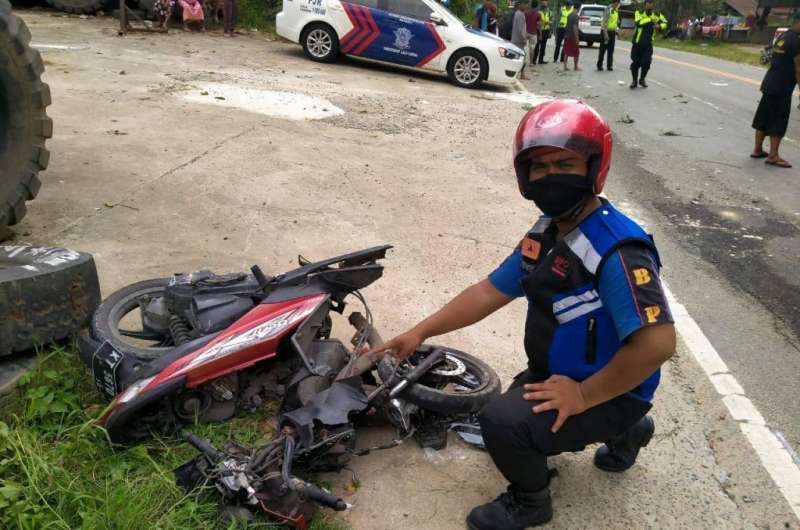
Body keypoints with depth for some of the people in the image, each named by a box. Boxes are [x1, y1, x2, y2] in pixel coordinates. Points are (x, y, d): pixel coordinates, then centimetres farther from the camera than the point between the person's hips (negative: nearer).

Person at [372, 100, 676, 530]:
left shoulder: (617, 250, -31)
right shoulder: (547, 233, -1)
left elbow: (657, 342, -38)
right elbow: (491, 291, 4)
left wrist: (584, 395, -27)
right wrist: (420, 332, 1)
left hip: (608, 392, -9)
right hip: (555, 372, 9)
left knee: (503, 422, -28)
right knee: (503, 415, 26)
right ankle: (623, 432, 36)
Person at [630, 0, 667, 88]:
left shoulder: (657, 15, 0)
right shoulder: (639, 13, -9)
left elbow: (665, 23, 11)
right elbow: (638, 23, -28)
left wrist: (659, 26, -10)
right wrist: (650, 19, -37)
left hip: (648, 44, 2)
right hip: (637, 43, -2)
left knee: (646, 62, -8)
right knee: (635, 63, 4)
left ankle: (642, 79, 15)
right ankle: (634, 80, 23)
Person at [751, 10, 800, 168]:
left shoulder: (782, 37, 13)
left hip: (769, 84, 9)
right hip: (781, 88, -9)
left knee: (763, 119, 13)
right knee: (779, 122, -4)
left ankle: (758, 150, 21)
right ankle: (773, 156, -2)